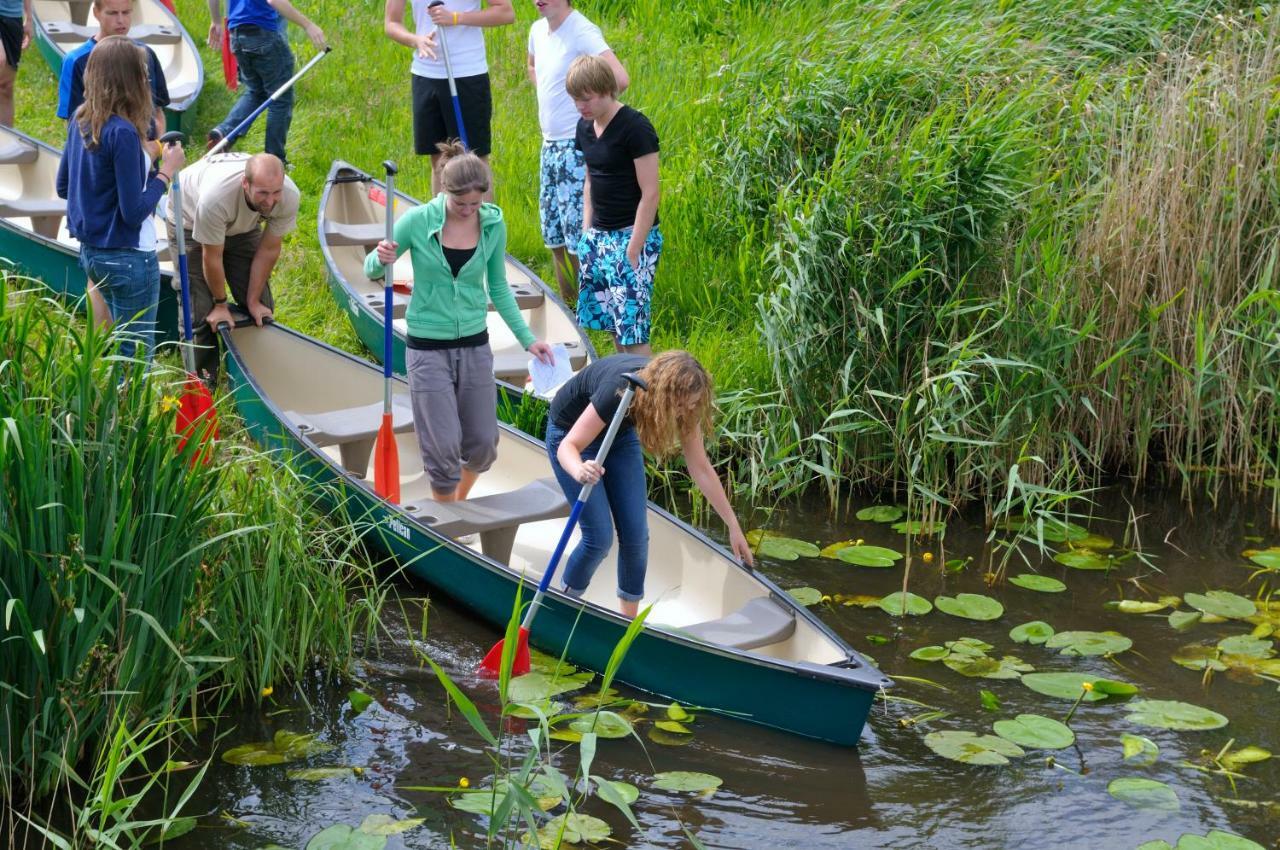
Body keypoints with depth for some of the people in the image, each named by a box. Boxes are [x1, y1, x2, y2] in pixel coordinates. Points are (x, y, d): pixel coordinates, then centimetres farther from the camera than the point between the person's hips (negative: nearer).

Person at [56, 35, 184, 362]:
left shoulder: (80, 121, 1)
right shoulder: (123, 132, -23)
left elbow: (63, 187, 13)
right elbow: (134, 213, -22)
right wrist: (166, 172, -11)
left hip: (91, 251, 8)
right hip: (128, 258, -8)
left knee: (124, 341, 23)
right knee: (138, 353, 4)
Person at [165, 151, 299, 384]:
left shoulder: (289, 197, -33)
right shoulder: (216, 197, -46)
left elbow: (268, 250, -17)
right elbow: (212, 258, -29)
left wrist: (254, 301, -8)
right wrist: (220, 304, -15)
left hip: (243, 225, 4)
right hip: (190, 223, -4)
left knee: (261, 309, 1)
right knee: (201, 310, -11)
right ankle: (203, 381, 4)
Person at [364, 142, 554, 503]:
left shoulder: (493, 225, -5)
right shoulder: (417, 221, -13)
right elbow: (372, 270, -2)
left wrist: (527, 338, 6)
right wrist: (381, 258, -26)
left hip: (475, 345, 3)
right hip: (427, 348, -3)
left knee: (483, 444, 8)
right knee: (444, 445, -3)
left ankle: (460, 501, 38)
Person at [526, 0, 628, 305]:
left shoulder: (582, 32, -17)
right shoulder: (538, 30, 10)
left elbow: (620, 79, -31)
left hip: (576, 145, -9)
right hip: (550, 143, 9)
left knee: (578, 235, -7)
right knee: (552, 233, 15)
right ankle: (569, 307, 27)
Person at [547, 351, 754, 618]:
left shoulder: (680, 399, -24)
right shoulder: (619, 392, -41)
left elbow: (701, 468, -13)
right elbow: (569, 446, -39)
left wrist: (734, 526, -10)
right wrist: (580, 471, -64)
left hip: (620, 434, 5)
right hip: (570, 431, -5)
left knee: (636, 535, -2)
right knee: (599, 538, -13)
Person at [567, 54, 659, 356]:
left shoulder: (634, 128, -16)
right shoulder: (586, 127, 8)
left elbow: (650, 194, -16)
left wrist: (633, 252, -18)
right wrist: (587, 231, 12)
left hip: (632, 236, -8)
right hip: (598, 236, 8)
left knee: (632, 326, -9)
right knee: (613, 323, 11)